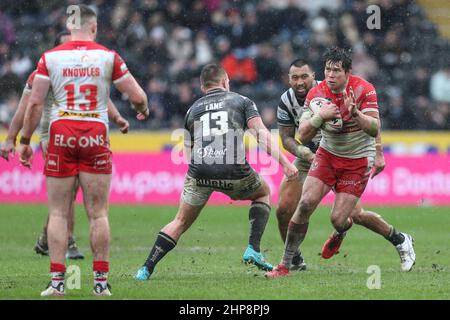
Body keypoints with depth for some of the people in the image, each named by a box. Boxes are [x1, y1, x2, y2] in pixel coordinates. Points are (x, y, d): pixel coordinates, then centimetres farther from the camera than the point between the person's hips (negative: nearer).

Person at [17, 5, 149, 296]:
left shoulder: (50, 57, 1)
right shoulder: (108, 57, 1)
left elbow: (35, 103, -1)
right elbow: (138, 96, 3)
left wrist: (25, 141, 7)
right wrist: (143, 109, 26)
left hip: (61, 135, 0)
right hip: (96, 136, 0)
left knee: (58, 214, 5)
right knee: (98, 214, 5)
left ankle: (57, 282, 1)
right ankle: (101, 281, 5)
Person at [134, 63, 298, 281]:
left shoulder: (193, 109, 24)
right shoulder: (241, 101, 16)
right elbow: (261, 134, 1)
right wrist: (284, 163, -3)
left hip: (199, 173, 2)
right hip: (234, 171, -2)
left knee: (181, 222, 18)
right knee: (263, 193, 29)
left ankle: (146, 269, 7)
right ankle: (253, 250, 14)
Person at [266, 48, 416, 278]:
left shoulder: (364, 89, -17)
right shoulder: (316, 94, -10)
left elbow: (374, 129, -24)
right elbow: (303, 136, -14)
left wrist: (356, 114, -43)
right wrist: (320, 116, -32)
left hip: (358, 161, -3)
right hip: (327, 155, 3)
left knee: (339, 219, -9)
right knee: (305, 204, -15)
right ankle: (285, 265, -6)